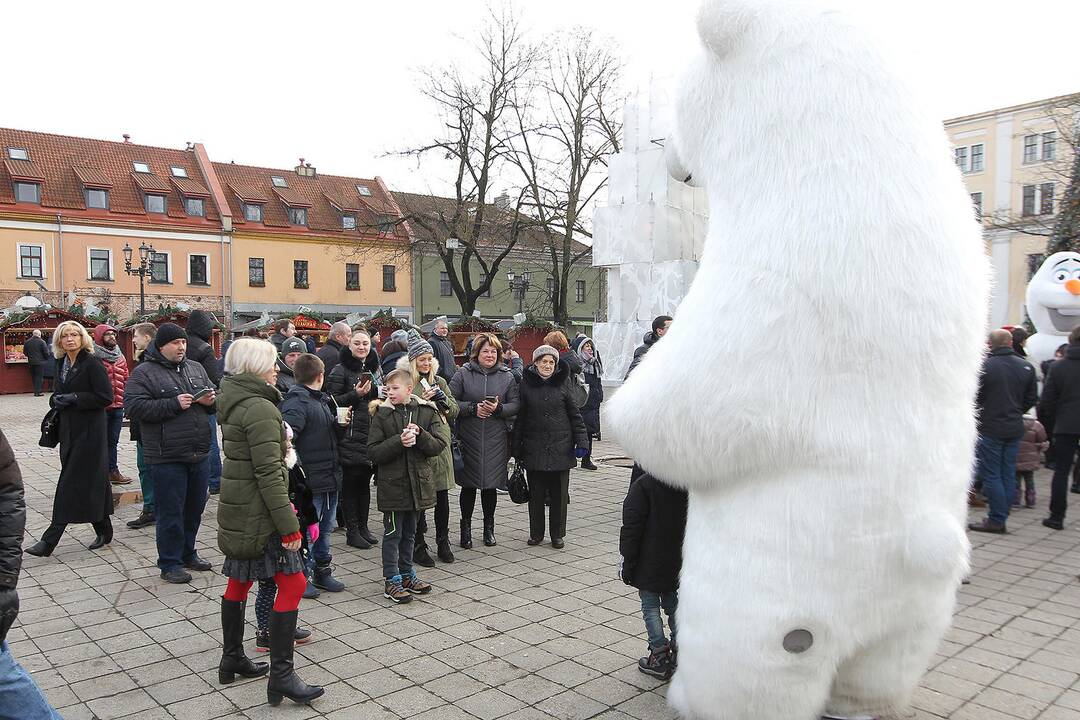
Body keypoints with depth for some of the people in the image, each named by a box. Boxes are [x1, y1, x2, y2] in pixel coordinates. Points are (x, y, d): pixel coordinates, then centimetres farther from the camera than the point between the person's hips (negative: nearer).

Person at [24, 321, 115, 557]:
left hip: (90, 431, -7)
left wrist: (75, 399, -17)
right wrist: (56, 400, 2)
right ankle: (104, 531, 21)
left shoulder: (92, 363, -11)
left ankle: (50, 540, -3)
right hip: (70, 429, 7)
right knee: (92, 481, 12)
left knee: (71, 483, -5)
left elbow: (106, 397, -14)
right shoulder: (62, 363, 12)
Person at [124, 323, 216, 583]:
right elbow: (134, 406, -15)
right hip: (167, 458, -6)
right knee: (170, 512, 3)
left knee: (195, 509, 16)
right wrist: (174, 404, -21)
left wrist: (210, 401, -5)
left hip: (199, 454, 6)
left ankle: (188, 553, 33)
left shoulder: (196, 368, 13)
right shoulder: (144, 372, -5)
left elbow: (216, 400, 19)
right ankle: (169, 563, 16)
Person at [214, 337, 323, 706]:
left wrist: (282, 503, 20)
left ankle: (232, 659, 32)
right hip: (258, 512, -10)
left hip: (237, 508, 10)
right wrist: (288, 524, -20)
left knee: (239, 581, 19)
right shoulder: (261, 409, -20)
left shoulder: (235, 402, 10)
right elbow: (268, 473, -23)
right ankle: (281, 676, -4)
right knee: (292, 582, -6)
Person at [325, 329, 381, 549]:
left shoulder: (374, 369, 15)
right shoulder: (340, 371, -5)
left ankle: (363, 526, 22)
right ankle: (352, 531, 9)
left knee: (365, 482, 13)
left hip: (371, 434, 6)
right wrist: (355, 394, -20)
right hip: (350, 436, -6)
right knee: (350, 483, 0)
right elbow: (331, 402, -10)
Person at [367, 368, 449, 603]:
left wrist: (419, 435, -21)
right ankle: (391, 581, 14)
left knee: (409, 533, 17)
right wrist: (399, 441, -22)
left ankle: (406, 574, 31)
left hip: (418, 483, 3)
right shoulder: (382, 415, -5)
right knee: (392, 534, 4)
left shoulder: (427, 412, 1)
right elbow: (373, 452, -10)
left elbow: (439, 445, -5)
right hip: (392, 484, -3)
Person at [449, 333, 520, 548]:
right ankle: (466, 528, 22)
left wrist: (498, 408, -14)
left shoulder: (507, 376, 6)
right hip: (469, 439, -1)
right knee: (468, 485, 5)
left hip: (496, 440, 1)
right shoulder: (463, 374, 1)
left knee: (491, 484, 7)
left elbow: (515, 405, 4)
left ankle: (489, 527, 25)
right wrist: (474, 408, -14)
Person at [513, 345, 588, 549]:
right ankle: (536, 533, 21)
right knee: (536, 494, 6)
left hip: (561, 448, 0)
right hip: (534, 449, 0)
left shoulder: (563, 384, 3)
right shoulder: (526, 385, 2)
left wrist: (581, 441, -1)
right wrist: (517, 449, 3)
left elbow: (575, 415, 7)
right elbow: (519, 418, 5)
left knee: (559, 493, 6)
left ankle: (558, 534, 19)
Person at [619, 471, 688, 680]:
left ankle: (659, 658, 11)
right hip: (679, 565, 5)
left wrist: (627, 561, -7)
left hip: (649, 565, -5)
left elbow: (632, 526, -16)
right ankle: (678, 657, 23)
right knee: (674, 608, 17)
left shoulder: (643, 485, -18)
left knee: (651, 608, 7)